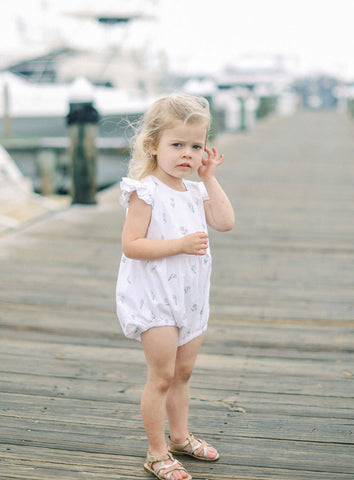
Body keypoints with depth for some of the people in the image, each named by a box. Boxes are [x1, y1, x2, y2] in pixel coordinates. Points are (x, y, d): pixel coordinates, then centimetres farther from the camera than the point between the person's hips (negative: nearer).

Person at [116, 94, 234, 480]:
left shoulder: (195, 191, 7)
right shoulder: (145, 191, -15)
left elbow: (225, 222, -7)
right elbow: (131, 245, -21)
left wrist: (210, 177, -5)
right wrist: (180, 244, -26)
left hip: (190, 299, 7)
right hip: (154, 300, -7)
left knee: (183, 372, 19)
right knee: (162, 376, 0)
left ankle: (180, 435, 37)